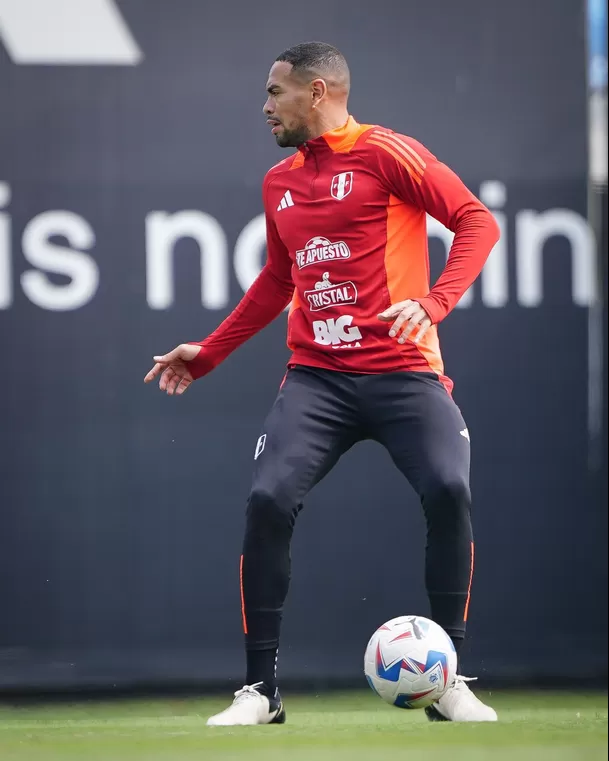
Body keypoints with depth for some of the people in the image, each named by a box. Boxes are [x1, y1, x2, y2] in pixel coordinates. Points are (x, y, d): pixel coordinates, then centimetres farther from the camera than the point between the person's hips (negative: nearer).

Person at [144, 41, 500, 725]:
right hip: (317, 377, 5)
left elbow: (476, 221, -7)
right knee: (268, 499, -15)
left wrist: (432, 303, -20)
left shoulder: (386, 154, -3)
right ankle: (261, 688, -4)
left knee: (449, 491, -23)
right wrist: (207, 354, 28)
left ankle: (448, 683, -8)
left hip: (402, 371, -4)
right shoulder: (279, 182, 17)